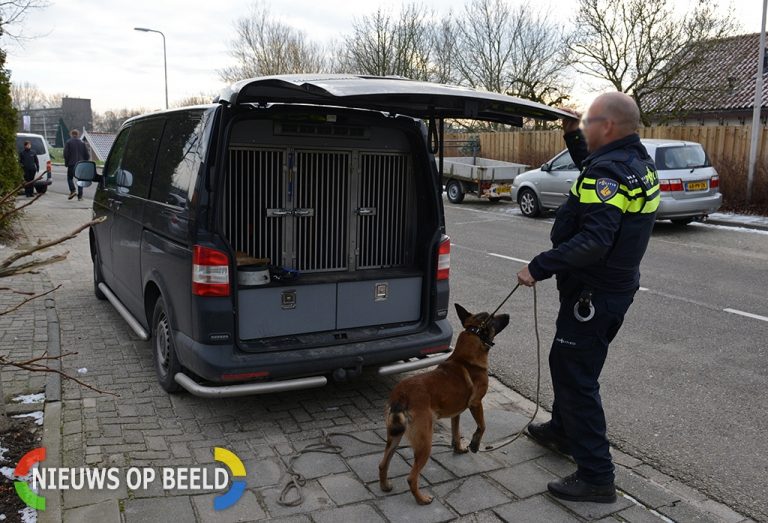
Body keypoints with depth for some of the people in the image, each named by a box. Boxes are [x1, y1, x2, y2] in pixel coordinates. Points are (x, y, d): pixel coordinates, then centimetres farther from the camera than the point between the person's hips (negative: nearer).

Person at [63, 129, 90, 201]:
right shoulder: (82, 143, 6)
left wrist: (66, 163, 5)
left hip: (72, 164, -2)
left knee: (70, 177, 12)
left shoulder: (68, 142, -3)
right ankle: (80, 195, 2)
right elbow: (87, 155, 5)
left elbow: (66, 154, -7)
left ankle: (72, 190, -8)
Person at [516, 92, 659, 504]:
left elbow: (594, 241, -34)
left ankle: (596, 477, 6)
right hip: (616, 285, 11)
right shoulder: (637, 162, 8)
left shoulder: (609, 170, -23)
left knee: (576, 376, -3)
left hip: (593, 294, -10)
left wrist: (540, 267, -29)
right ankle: (562, 430, 44)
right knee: (567, 361, 25)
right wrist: (573, 136, 20)